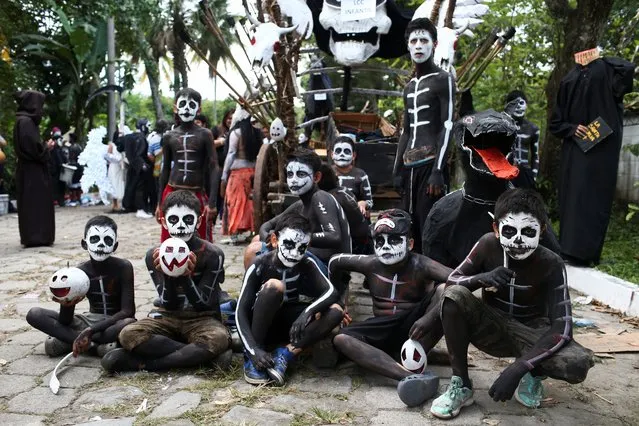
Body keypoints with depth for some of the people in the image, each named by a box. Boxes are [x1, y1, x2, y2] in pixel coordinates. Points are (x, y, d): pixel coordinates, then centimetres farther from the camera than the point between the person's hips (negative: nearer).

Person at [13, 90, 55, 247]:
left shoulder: (25, 120, 15)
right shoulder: (25, 121, -15)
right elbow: (32, 147, -23)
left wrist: (44, 147, 9)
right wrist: (47, 147, -6)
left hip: (30, 169, 10)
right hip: (32, 170, -10)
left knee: (32, 203, 11)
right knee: (35, 203, -6)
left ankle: (32, 237, 16)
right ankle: (35, 237, -4)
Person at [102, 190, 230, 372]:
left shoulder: (212, 254, -11)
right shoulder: (155, 255, -4)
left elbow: (203, 304, -11)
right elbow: (168, 304, -6)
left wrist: (186, 276, -29)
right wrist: (167, 275, -26)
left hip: (201, 318, -2)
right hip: (168, 316, 2)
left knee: (219, 338, -37)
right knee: (128, 335, -27)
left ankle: (144, 363, -24)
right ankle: (200, 355, -23)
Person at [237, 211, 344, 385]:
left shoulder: (306, 264, -10)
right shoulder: (259, 266, -19)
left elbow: (331, 292, -22)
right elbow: (241, 311, -22)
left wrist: (307, 311, -40)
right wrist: (254, 350, -34)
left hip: (288, 325, 3)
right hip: (260, 326, -3)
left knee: (335, 312, -21)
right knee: (274, 286, -34)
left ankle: (285, 353, -23)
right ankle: (251, 357, -23)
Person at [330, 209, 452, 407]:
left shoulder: (420, 265, -13)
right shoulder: (371, 264, -3)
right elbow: (335, 261, 13)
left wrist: (430, 317, -38)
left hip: (415, 326, -3)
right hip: (383, 331, 3)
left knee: (446, 291, -26)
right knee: (341, 339, -25)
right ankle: (411, 377, -46)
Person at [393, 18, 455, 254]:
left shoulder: (443, 79, 0)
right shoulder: (409, 86, 20)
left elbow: (448, 126, -8)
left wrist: (438, 170, -17)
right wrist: (397, 169, 15)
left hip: (430, 163, -6)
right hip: (409, 166, 7)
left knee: (429, 227, -11)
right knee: (410, 227, 4)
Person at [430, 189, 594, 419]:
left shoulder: (551, 264, -21)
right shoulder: (488, 245, -16)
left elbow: (562, 327, -25)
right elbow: (452, 281, -12)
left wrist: (519, 368, -36)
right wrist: (481, 278, -36)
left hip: (530, 333, -1)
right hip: (492, 327, 1)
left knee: (579, 364, -32)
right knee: (454, 295, -30)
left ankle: (532, 373, 4)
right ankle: (461, 384, -17)